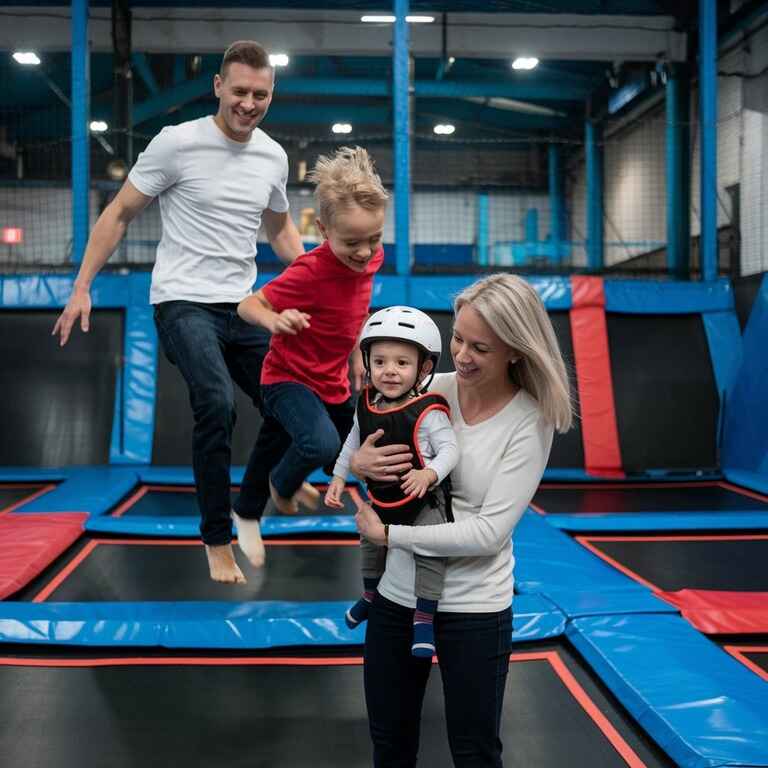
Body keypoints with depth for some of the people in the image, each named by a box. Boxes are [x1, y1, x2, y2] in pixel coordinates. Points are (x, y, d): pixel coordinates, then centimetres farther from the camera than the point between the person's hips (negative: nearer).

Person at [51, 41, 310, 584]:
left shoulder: (273, 156, 7)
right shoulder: (178, 143, -9)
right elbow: (120, 215, -3)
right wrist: (82, 288, -8)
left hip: (245, 308, 6)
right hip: (185, 303, -6)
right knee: (217, 406, -27)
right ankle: (218, 541, -10)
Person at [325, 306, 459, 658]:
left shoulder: (427, 411, -25)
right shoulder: (366, 405, -6)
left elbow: (449, 448, -26)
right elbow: (353, 443, 10)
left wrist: (429, 474, -43)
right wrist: (339, 477, 11)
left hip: (424, 500, -7)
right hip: (381, 498, 7)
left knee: (429, 554, -22)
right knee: (371, 543, 27)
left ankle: (424, 619, -9)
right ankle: (371, 595, 54)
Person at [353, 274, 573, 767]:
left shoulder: (530, 424, -14)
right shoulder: (428, 391, -5)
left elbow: (489, 532, -20)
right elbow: (365, 442, 9)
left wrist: (386, 535, -18)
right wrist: (359, 464, -15)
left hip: (474, 608, -4)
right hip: (396, 594, 4)